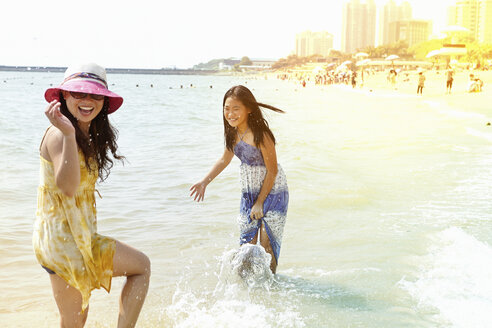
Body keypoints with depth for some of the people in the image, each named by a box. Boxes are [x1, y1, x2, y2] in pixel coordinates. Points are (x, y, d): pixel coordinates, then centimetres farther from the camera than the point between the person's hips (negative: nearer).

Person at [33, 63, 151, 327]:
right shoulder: (59, 135, -19)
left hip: (75, 237, 9)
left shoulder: (88, 135, 10)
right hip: (62, 238, -9)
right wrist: (68, 135, -41)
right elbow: (67, 186, -34)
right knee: (141, 266, -1)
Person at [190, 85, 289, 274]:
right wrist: (204, 182, 5)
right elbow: (225, 160, 14)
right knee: (246, 243, 10)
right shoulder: (234, 133, -3)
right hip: (249, 194, 7)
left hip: (272, 193, -7)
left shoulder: (260, 134, -25)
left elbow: (272, 171, -19)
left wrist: (260, 203, -15)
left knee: (268, 245, -2)